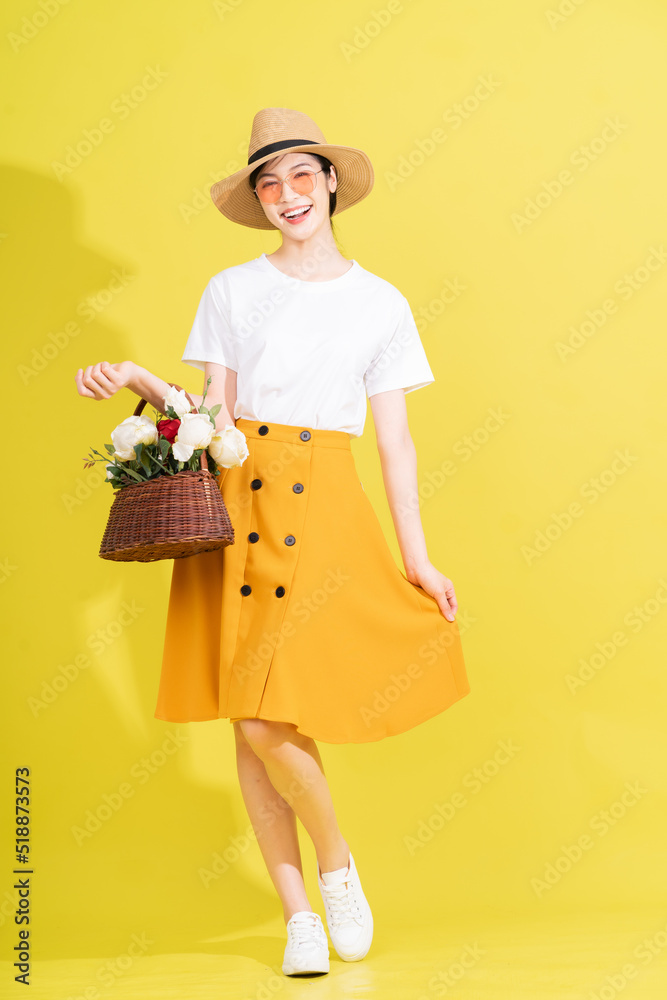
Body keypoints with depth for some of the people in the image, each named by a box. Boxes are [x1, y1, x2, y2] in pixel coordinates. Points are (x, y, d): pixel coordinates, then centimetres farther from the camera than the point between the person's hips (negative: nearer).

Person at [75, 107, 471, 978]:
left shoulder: (380, 303, 7)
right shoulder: (232, 291, 9)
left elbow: (394, 439, 7)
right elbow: (210, 412, 8)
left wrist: (417, 558, 4)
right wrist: (139, 381, -8)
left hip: (323, 506, -2)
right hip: (234, 498, 2)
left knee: (268, 717, -14)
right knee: (248, 720, 2)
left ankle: (336, 866, 14)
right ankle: (299, 914, 15)